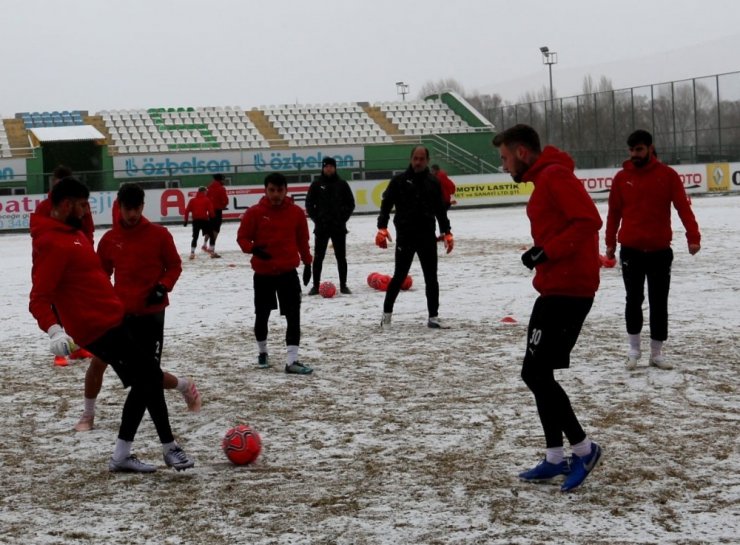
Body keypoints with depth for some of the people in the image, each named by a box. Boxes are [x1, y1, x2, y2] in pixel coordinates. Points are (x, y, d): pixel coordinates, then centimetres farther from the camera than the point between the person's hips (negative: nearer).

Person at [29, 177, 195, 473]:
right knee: (149, 376, -4)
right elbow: (39, 299, -23)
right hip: (99, 328, -10)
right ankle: (169, 448, 10)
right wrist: (54, 331, -38)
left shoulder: (71, 232, 13)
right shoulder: (51, 244, -18)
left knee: (145, 379, 12)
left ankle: (121, 456, 18)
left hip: (114, 318, 10)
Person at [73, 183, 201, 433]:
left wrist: (163, 287, -15)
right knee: (97, 362, -6)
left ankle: (187, 387, 30)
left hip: (151, 313, -2)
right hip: (120, 311, 3)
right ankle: (88, 416, 13)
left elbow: (174, 266, 2)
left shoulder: (159, 235, -6)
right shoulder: (109, 239, 1)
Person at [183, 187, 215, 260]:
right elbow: (211, 210, -7)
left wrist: (186, 220, 11)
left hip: (195, 221, 3)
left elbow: (187, 210, 6)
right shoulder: (207, 200, 0)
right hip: (204, 220, -3)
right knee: (211, 236, 7)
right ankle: (212, 253, 2)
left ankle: (192, 253, 0)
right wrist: (213, 217, 7)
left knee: (195, 237, 10)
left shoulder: (192, 200, 10)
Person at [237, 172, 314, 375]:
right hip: (263, 273, -1)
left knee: (294, 316, -7)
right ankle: (262, 353, 35)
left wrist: (307, 263, 14)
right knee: (262, 316, 12)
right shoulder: (254, 212, -8)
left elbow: (302, 240, 10)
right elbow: (242, 238, -3)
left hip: (288, 272, 1)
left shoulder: (296, 212, -2)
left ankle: (292, 361, -5)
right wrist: (253, 249, -23)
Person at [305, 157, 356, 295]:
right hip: (321, 227, 0)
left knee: (341, 257, 5)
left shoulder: (342, 184, 3)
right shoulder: (316, 184, 1)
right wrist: (317, 219, -6)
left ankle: (343, 285, 11)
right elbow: (309, 204, 3)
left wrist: (343, 218, -3)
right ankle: (316, 286, 9)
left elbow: (350, 204, 6)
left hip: (339, 227, 1)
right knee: (318, 257, 3)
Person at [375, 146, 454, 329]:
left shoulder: (433, 182, 8)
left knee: (431, 277, 3)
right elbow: (386, 204, -2)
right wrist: (382, 228, -13)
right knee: (399, 276, 2)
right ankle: (387, 313, 16)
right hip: (405, 236, -3)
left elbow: (440, 210, 15)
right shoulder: (399, 180, -1)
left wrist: (446, 232, 10)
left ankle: (433, 316, 10)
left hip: (427, 236, 3)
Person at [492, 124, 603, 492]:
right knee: (537, 373, 11)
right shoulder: (545, 180, 18)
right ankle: (555, 458, 16)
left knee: (535, 372, -9)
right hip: (555, 291, 11)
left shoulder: (555, 176, -13)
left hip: (567, 292, -11)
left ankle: (583, 448, 2)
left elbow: (589, 220, -23)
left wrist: (547, 252, -23)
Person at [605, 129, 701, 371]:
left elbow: (683, 207, -7)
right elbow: (614, 212, 6)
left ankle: (656, 353, 15)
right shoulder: (622, 178, 1)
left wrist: (693, 237, -17)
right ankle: (633, 348, 17)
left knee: (659, 303, 5)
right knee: (634, 300, 1)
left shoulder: (668, 175, -2)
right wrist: (610, 243, 5)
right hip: (630, 250, 0)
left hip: (660, 251, 0)